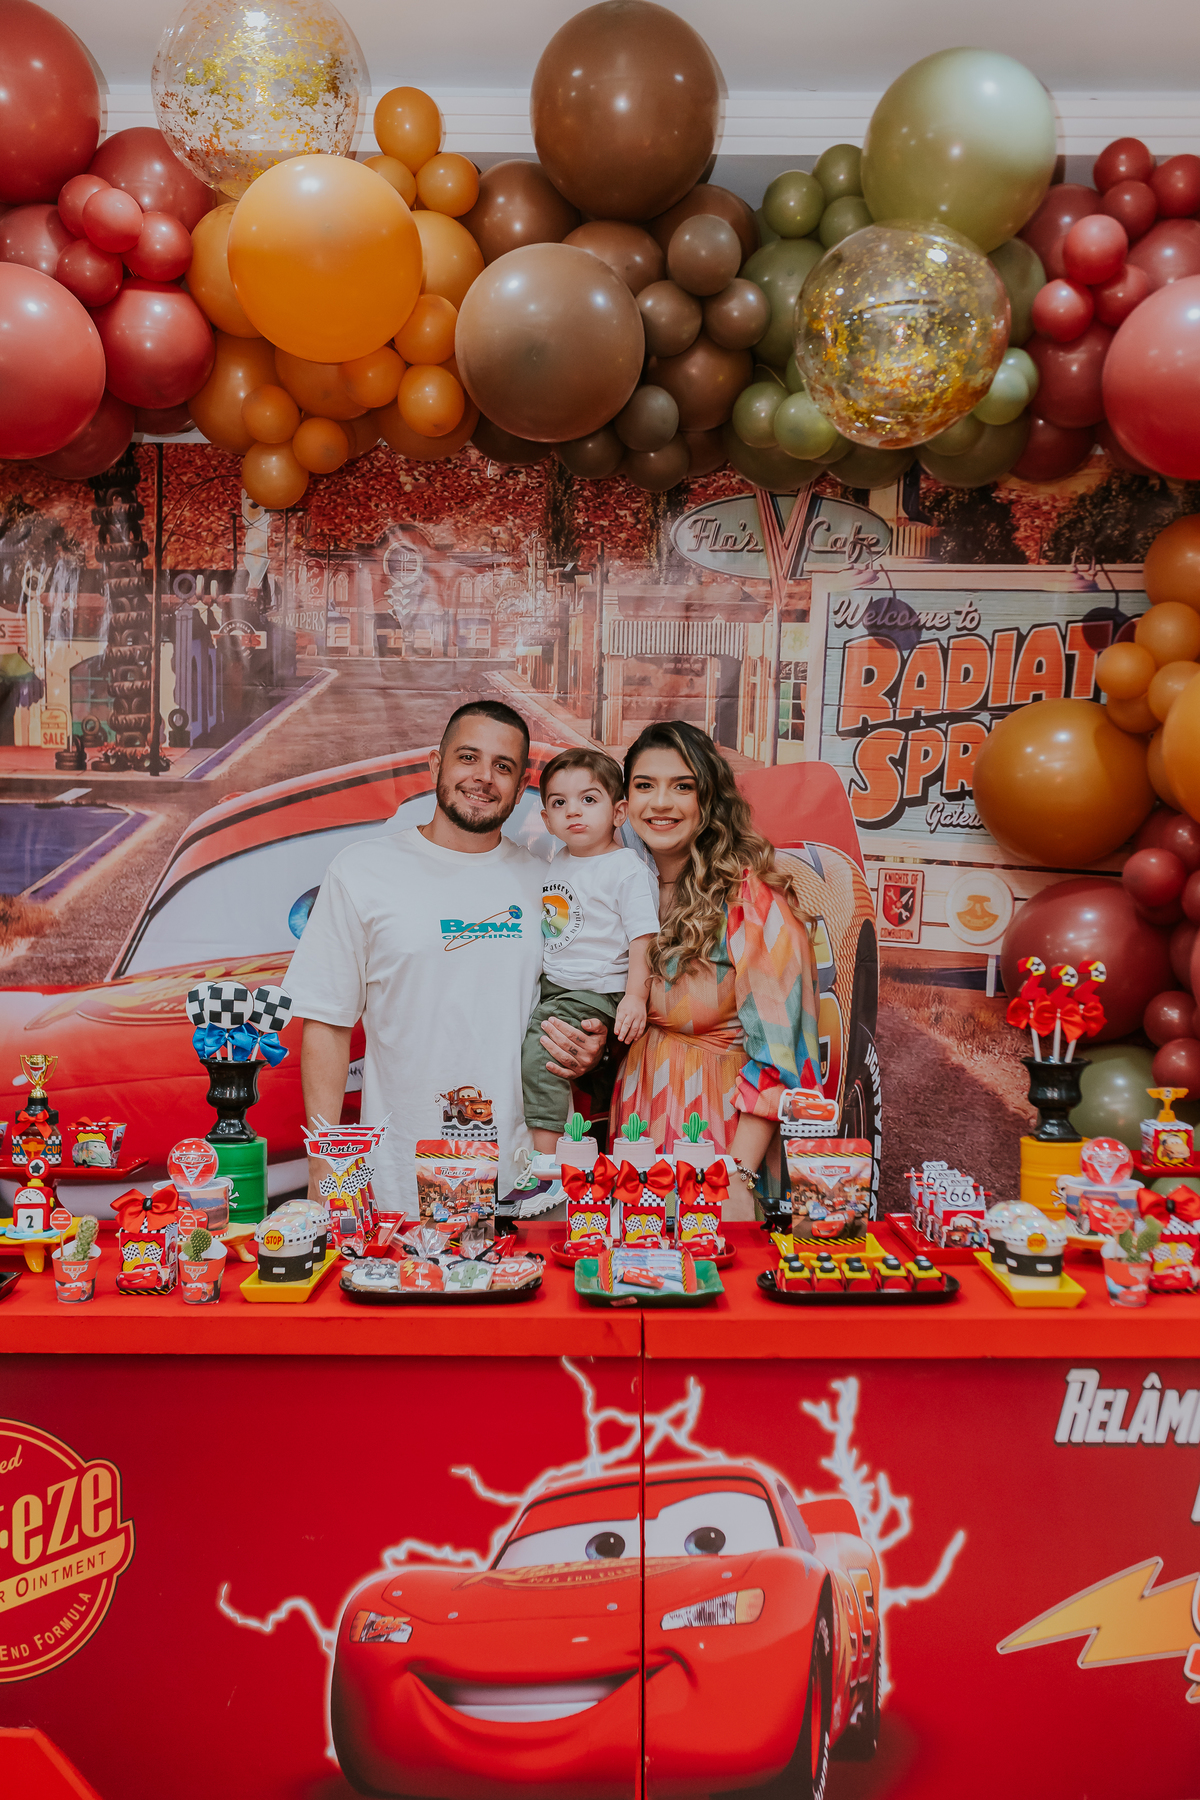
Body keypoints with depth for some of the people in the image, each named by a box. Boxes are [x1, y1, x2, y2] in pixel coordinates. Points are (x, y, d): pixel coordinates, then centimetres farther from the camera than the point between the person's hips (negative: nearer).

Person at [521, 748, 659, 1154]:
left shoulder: (628, 869, -10)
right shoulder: (555, 867, 12)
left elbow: (642, 937, -14)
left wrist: (635, 996, -23)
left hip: (595, 993, -8)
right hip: (548, 984, 8)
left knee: (539, 1051, -22)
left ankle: (543, 1153, -16)